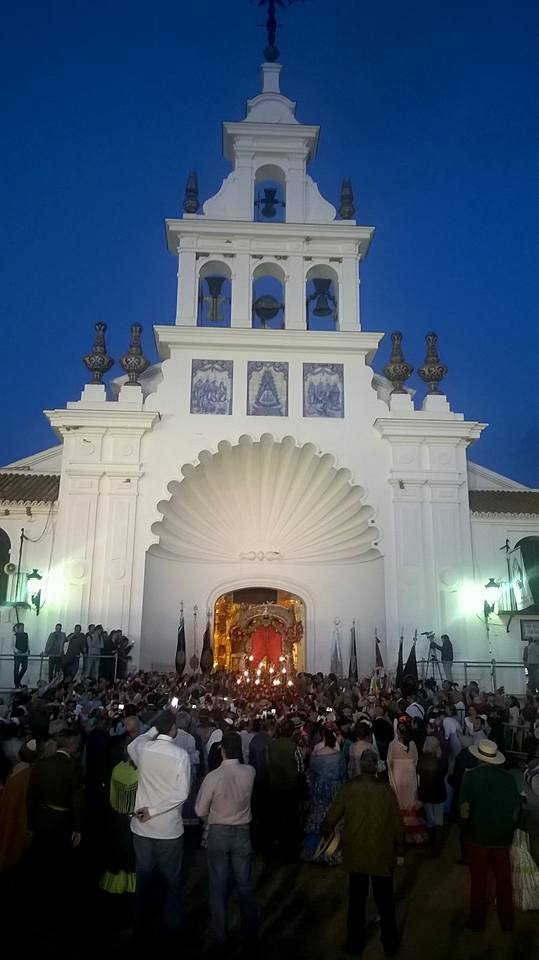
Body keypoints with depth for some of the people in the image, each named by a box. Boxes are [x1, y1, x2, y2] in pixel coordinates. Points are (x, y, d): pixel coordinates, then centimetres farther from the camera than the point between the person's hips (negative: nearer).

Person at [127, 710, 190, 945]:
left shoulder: (142, 748, -9)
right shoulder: (181, 754, -17)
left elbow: (131, 746, 16)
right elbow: (182, 793, -19)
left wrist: (153, 730, 13)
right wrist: (154, 810, -14)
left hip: (142, 827, 3)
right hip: (169, 828, -3)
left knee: (144, 880, 18)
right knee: (170, 881, 15)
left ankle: (142, 930, 31)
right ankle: (170, 931, 27)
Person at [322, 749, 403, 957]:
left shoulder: (348, 789, -15)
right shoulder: (386, 790, -17)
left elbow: (332, 817, -5)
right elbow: (397, 821, -9)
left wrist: (326, 829, 17)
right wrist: (398, 844, 9)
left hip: (355, 854, 1)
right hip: (382, 854, 0)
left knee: (357, 899, 19)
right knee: (385, 901, 18)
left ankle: (355, 943, 31)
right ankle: (390, 944, 32)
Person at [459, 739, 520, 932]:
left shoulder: (471, 776, -15)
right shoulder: (508, 777, -8)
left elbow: (465, 811, -18)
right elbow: (515, 812, -3)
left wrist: (465, 817, 2)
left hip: (478, 836, -2)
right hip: (502, 837, 2)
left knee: (478, 882, 14)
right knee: (504, 881, 19)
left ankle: (477, 921, 26)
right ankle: (507, 922, 31)